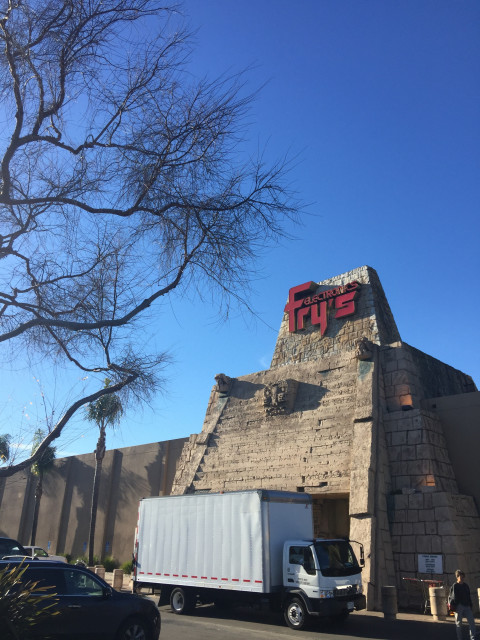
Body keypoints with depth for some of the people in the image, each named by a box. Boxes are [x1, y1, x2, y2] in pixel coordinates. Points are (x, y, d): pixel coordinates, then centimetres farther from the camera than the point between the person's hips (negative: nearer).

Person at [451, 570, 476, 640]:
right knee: (458, 624, 2)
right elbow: (454, 597, -7)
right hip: (459, 606, -5)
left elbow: (469, 597, 18)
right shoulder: (455, 586, -4)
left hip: (467, 606, 5)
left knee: (472, 622, -3)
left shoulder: (466, 586, 13)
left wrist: (470, 607, 13)